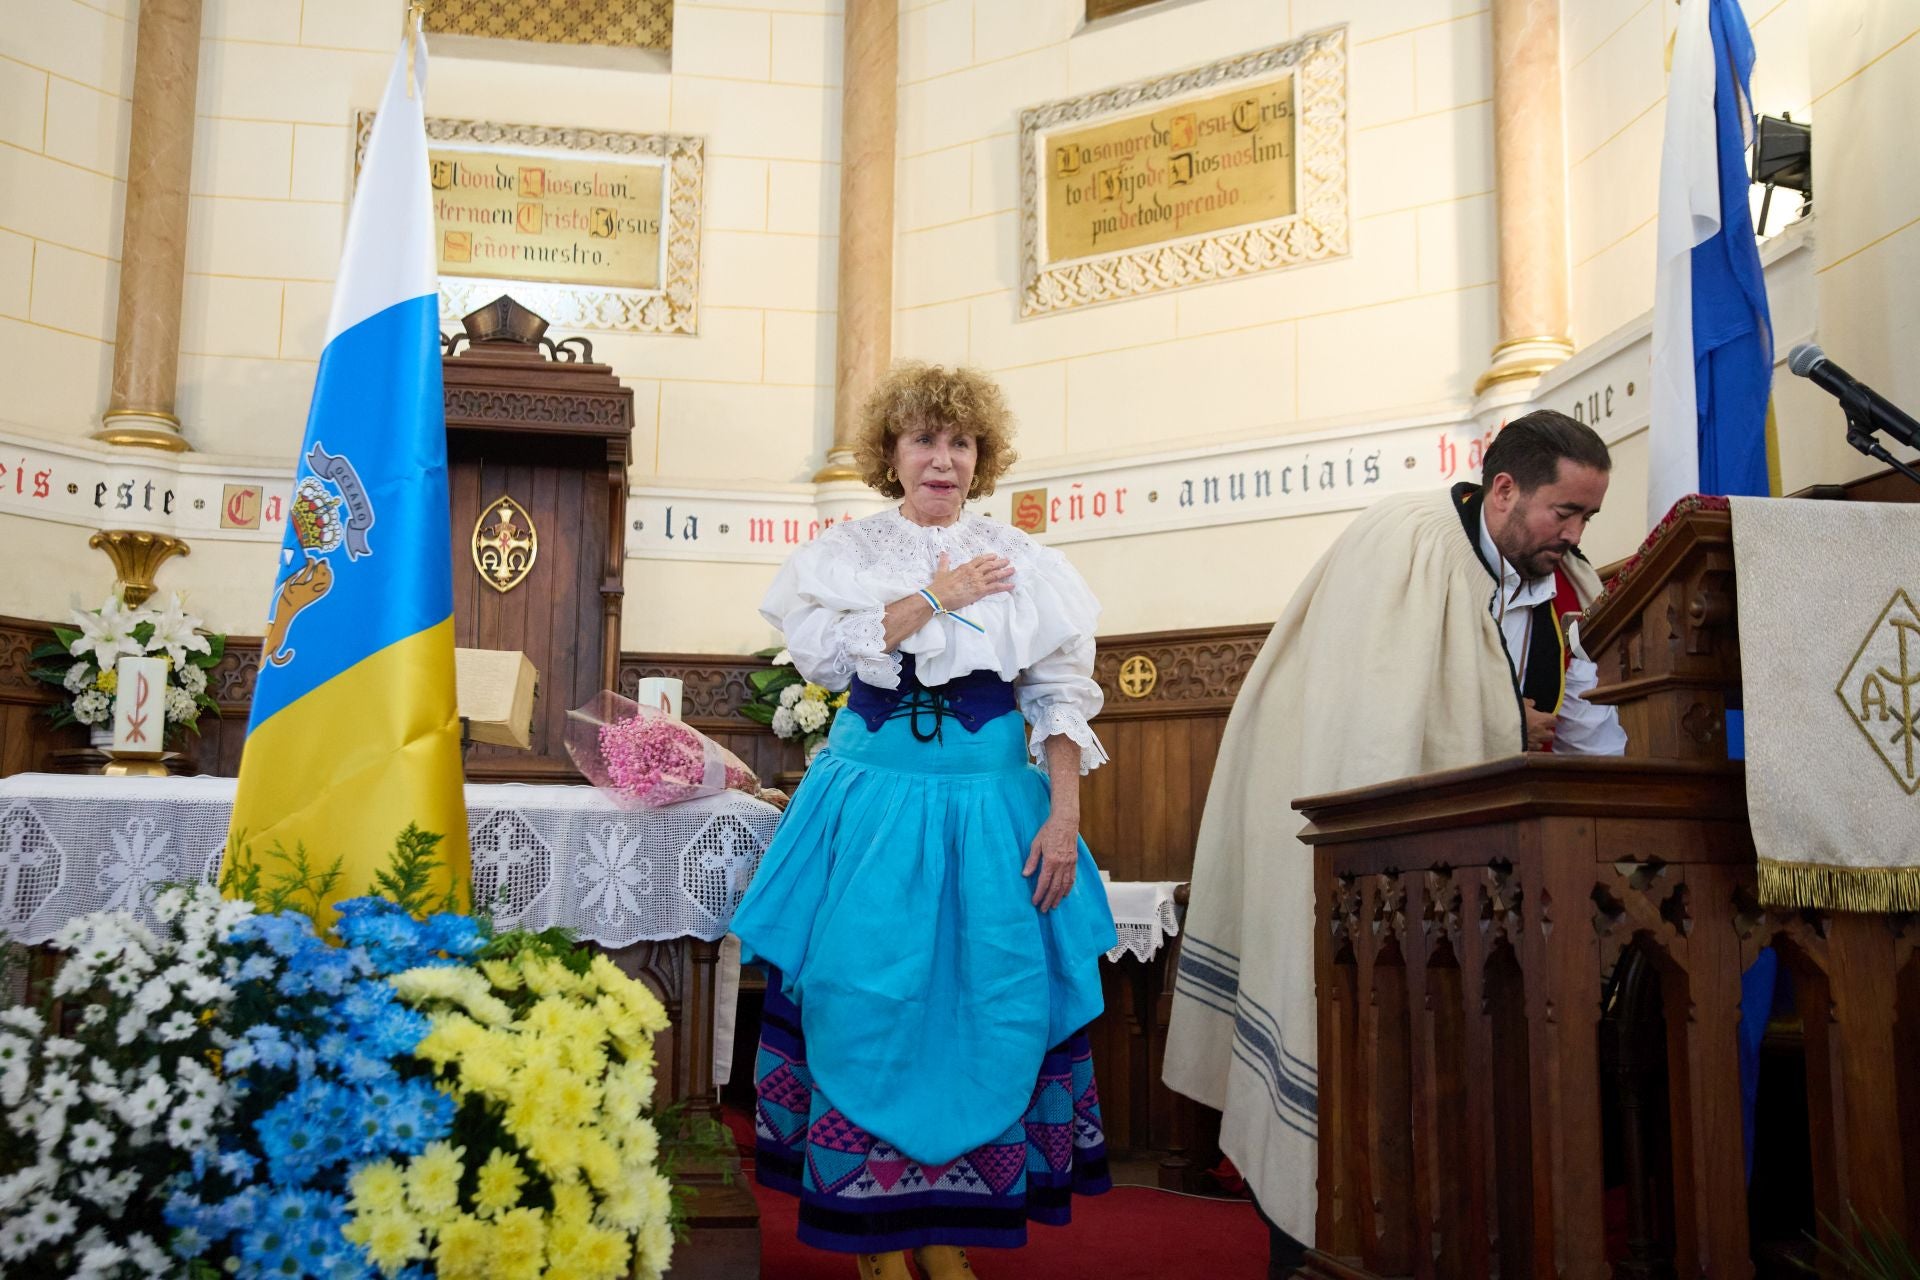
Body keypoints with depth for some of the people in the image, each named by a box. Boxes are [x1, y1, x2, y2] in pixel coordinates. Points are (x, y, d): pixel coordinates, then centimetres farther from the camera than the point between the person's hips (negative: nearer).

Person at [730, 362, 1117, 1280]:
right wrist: (937, 596, -12)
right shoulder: (845, 552, 5)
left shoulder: (1023, 564, 5)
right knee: (867, 1005, -1)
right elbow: (821, 655, -12)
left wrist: (1063, 817, -8)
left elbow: (1061, 698, 2)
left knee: (978, 1009, 2)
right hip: (871, 810, 0)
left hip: (991, 809, 1)